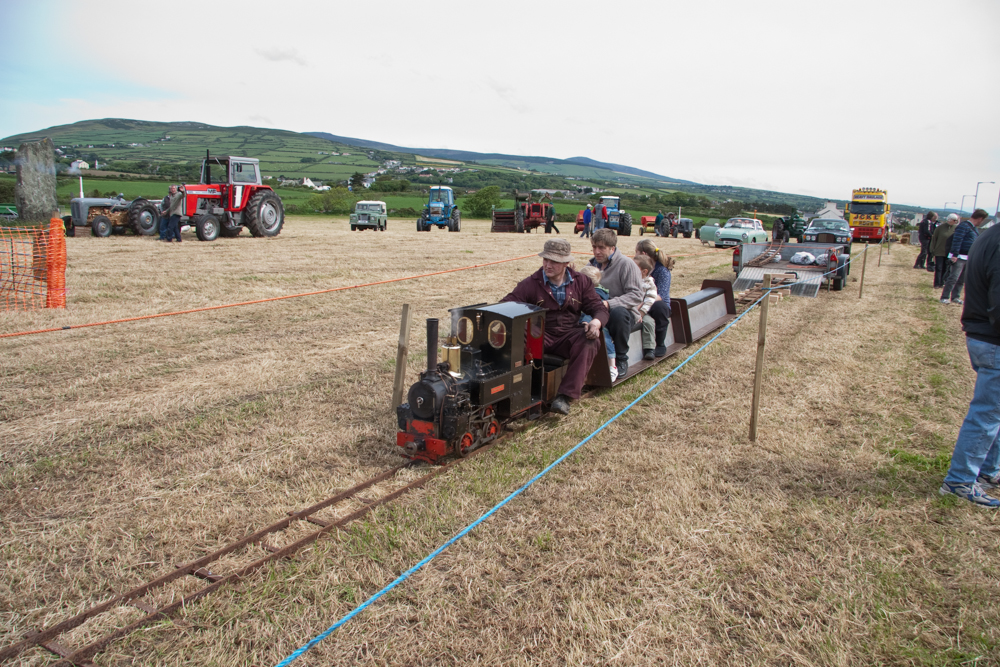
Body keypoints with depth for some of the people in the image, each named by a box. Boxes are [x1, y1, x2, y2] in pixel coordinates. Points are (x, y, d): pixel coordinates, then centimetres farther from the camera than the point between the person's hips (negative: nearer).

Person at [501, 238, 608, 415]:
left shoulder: (581, 282, 9)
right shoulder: (531, 283, 3)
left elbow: (599, 308, 8)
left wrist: (597, 321, -18)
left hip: (569, 337, 2)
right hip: (540, 337, -1)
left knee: (590, 341, -32)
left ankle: (565, 395, -33)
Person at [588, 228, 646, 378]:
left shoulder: (626, 264, -5)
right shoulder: (592, 264, 13)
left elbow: (637, 295, -12)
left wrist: (609, 304, -24)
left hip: (623, 312, -3)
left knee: (619, 312, -40)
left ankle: (621, 360, -19)